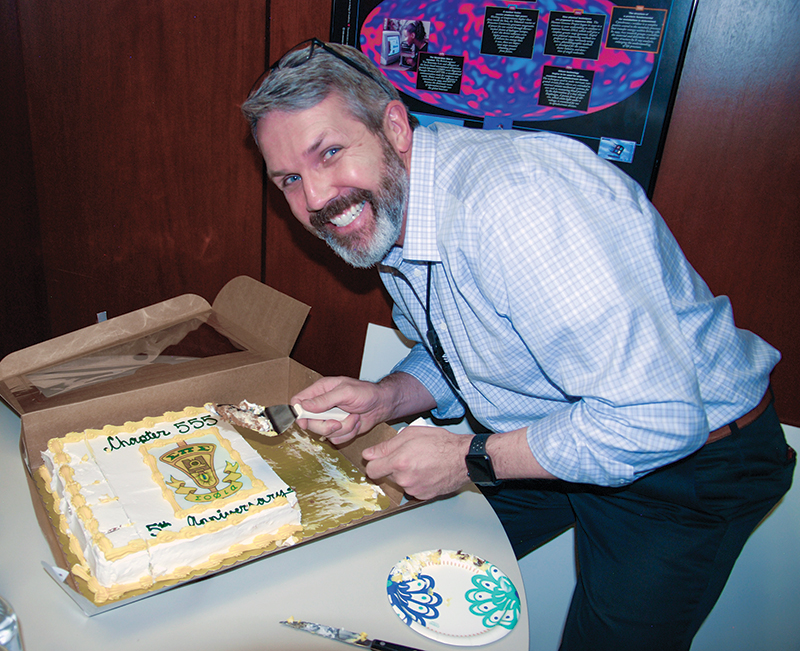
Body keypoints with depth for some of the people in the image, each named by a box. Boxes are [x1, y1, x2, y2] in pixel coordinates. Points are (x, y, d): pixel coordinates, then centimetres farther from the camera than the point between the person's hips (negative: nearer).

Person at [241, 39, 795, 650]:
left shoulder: (518, 199, -35)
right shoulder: (380, 214, -3)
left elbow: (654, 419, -34)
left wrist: (469, 458, -24)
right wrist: (385, 398, -10)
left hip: (691, 457, -7)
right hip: (549, 439, 8)